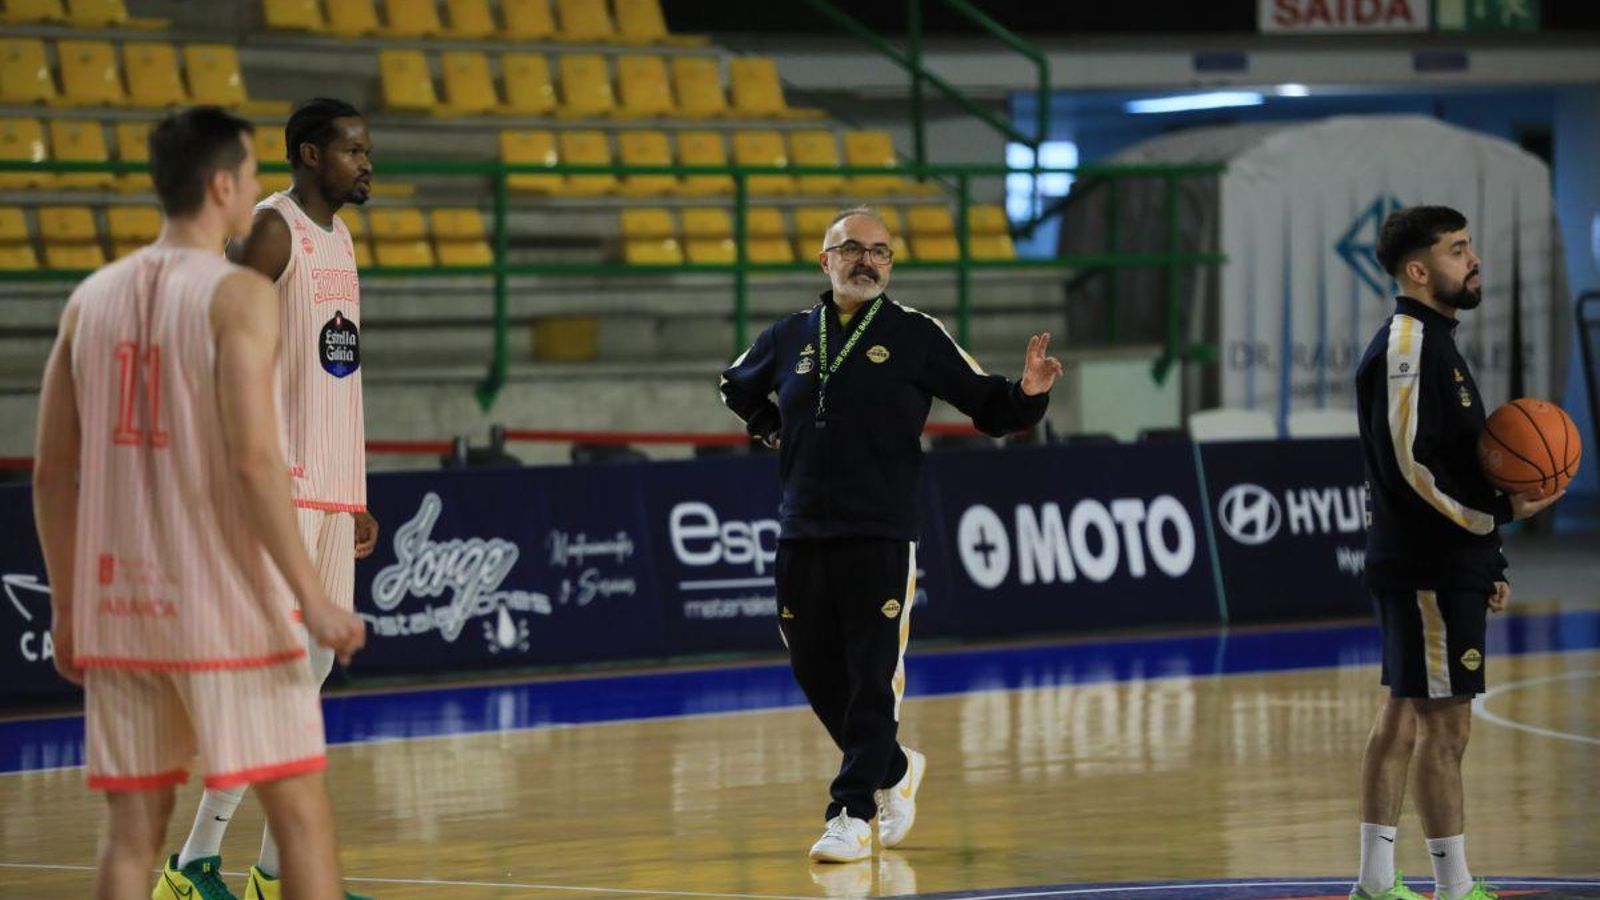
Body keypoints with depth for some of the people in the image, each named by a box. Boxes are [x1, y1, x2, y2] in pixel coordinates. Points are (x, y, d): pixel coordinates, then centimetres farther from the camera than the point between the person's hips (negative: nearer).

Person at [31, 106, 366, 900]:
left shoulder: (92, 298, 9)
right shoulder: (238, 295, -9)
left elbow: (52, 474, 10)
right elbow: (253, 461, -18)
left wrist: (66, 609, 18)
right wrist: (312, 598, -15)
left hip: (119, 605, 6)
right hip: (225, 606, -6)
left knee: (132, 827, 8)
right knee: (300, 812, 2)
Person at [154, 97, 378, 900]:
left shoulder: (339, 238, 17)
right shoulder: (272, 230, -11)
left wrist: (355, 497, 22)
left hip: (332, 487, 9)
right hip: (284, 486, -9)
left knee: (316, 666, 9)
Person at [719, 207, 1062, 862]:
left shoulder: (917, 335, 1)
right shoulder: (789, 337, 10)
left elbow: (987, 407, 0)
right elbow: (737, 388, 30)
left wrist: (1028, 394, -20)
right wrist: (774, 434, 15)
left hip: (881, 537, -4)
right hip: (802, 535, 4)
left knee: (873, 678, -7)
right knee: (816, 673, 10)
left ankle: (853, 813, -5)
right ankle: (894, 770, 32)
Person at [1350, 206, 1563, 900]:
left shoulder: (1435, 342, 18)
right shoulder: (1407, 345, -15)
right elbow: (1412, 467, -22)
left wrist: (1487, 566, 21)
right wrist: (1501, 513, -16)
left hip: (1444, 565, 10)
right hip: (1428, 573, -10)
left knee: (1404, 714, 12)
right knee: (1444, 723, -6)